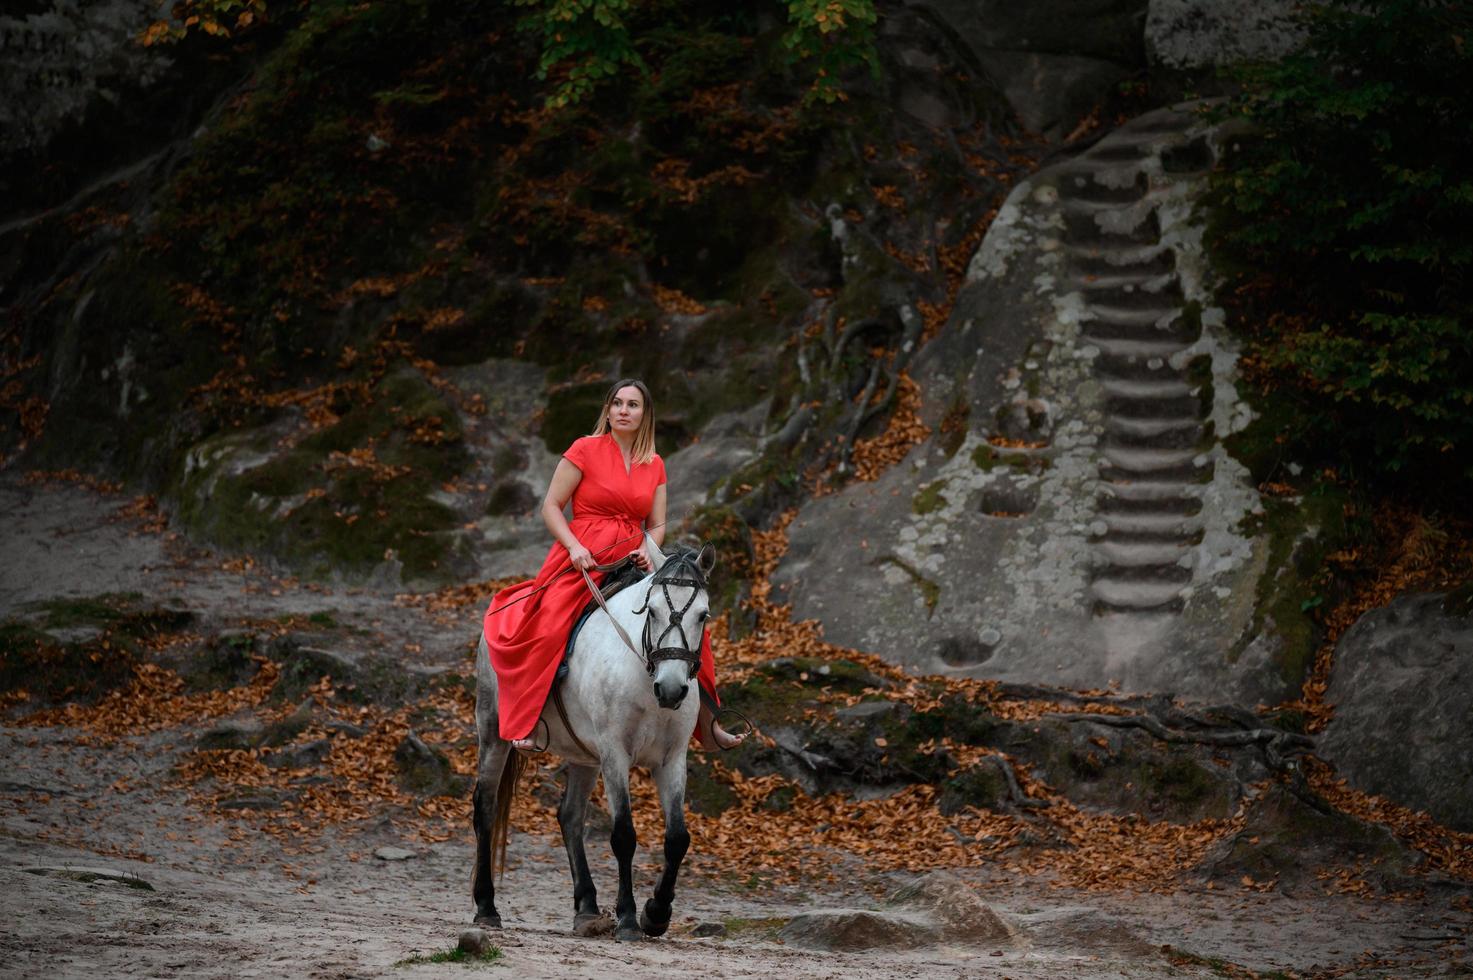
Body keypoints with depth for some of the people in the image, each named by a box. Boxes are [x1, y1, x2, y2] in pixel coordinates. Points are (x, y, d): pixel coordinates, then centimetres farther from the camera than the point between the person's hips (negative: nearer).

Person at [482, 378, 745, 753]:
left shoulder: (655, 466, 13)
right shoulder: (584, 450, -1)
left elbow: (657, 525, 14)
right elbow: (551, 507, -3)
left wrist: (647, 550, -8)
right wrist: (575, 547, -17)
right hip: (582, 560, -5)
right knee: (546, 631, -28)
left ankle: (706, 724, 8)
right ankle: (524, 724, -20)